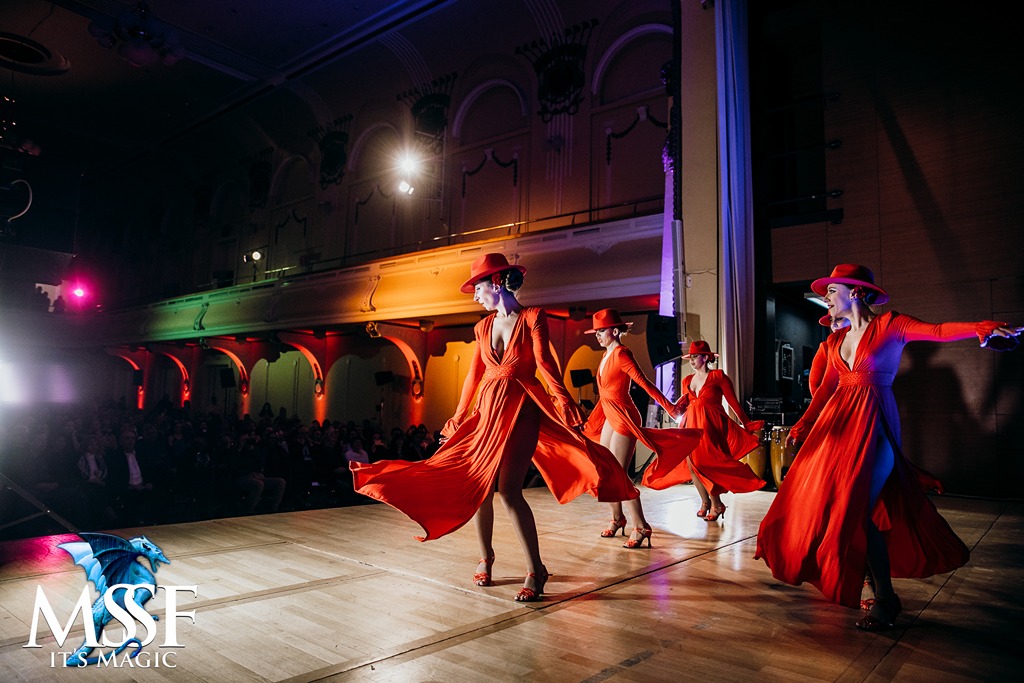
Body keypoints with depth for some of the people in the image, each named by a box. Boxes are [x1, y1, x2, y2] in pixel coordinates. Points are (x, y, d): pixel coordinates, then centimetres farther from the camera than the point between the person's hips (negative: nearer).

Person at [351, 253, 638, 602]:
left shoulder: (532, 318, -3)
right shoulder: (484, 326, 12)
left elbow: (545, 363, -11)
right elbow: (474, 374, 16)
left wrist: (566, 404, -21)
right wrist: (459, 416, 18)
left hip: (522, 409, -5)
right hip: (488, 408, 6)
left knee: (508, 488, -15)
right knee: (477, 485, 3)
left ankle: (535, 571, -3)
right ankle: (485, 558, 24)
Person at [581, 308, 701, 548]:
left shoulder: (621, 354, -15)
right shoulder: (606, 355, 11)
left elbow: (645, 383, -18)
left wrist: (670, 408, -17)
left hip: (624, 418, -9)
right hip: (610, 418, 9)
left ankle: (640, 527, -3)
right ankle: (617, 518, 25)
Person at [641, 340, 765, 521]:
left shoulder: (717, 376, -1)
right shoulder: (687, 380, 14)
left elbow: (734, 403, -1)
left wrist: (748, 425, -1)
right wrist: (678, 407, -5)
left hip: (710, 425, -6)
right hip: (691, 425, 6)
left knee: (702, 463, -14)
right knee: (690, 463, -2)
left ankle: (716, 504, 4)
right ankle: (705, 501, 18)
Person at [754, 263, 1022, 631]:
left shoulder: (889, 325, -4)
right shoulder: (835, 340, 13)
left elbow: (938, 332, -19)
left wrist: (985, 328, -37)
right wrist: (803, 425, 7)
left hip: (874, 422, -6)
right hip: (839, 421, 7)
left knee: (857, 508, -12)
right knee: (823, 498, 6)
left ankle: (885, 600, 5)